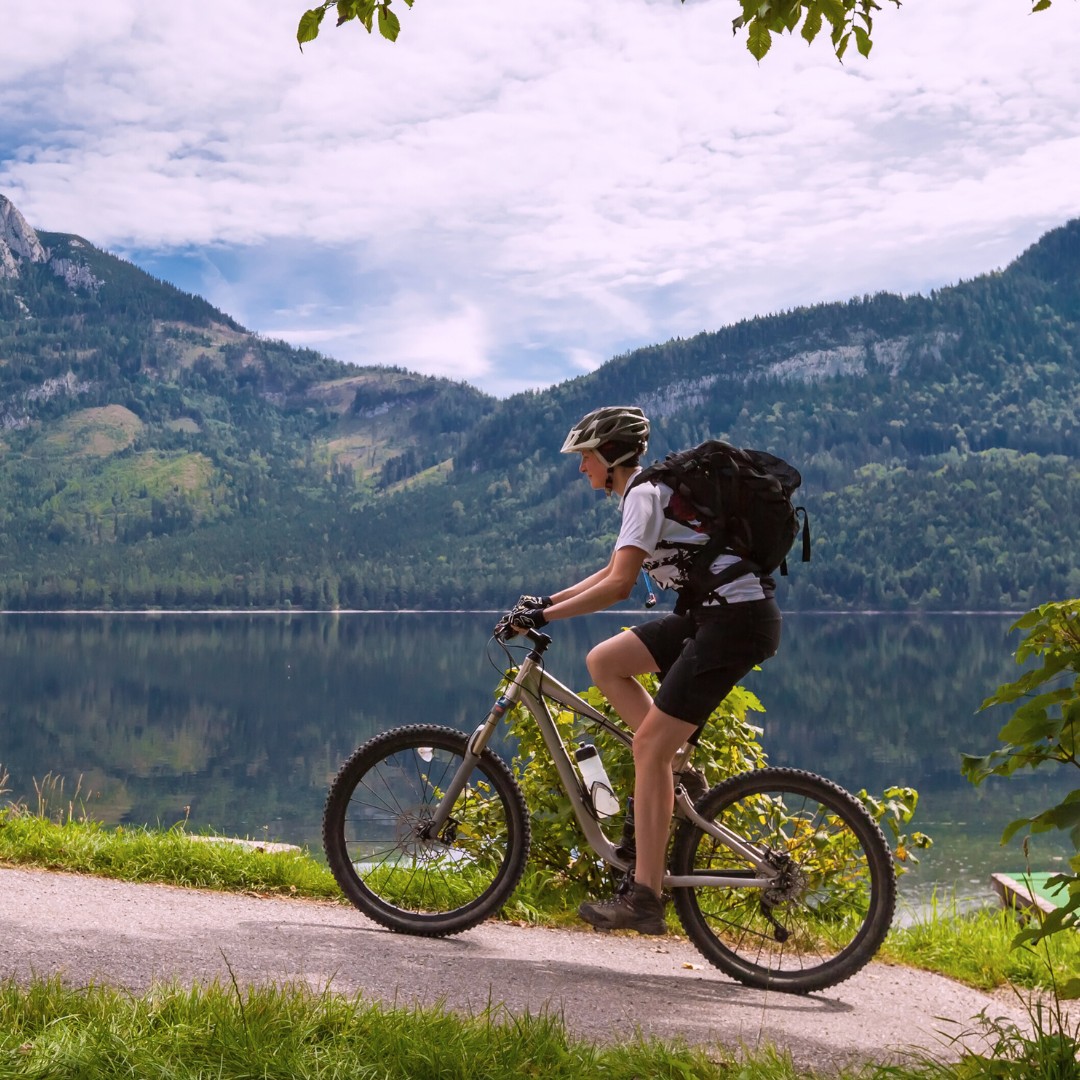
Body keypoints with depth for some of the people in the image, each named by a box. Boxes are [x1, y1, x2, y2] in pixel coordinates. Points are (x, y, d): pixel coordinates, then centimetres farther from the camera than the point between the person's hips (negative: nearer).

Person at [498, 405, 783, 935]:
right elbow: (613, 571, 25)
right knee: (603, 662, 8)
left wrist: (542, 616, -20)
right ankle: (677, 776, 10)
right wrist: (545, 600, 18)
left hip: (737, 619, -10)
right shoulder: (645, 491, 17)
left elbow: (619, 585, -24)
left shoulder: (645, 493, -13)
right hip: (710, 615, 10)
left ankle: (644, 897, -7)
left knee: (649, 745, -11)